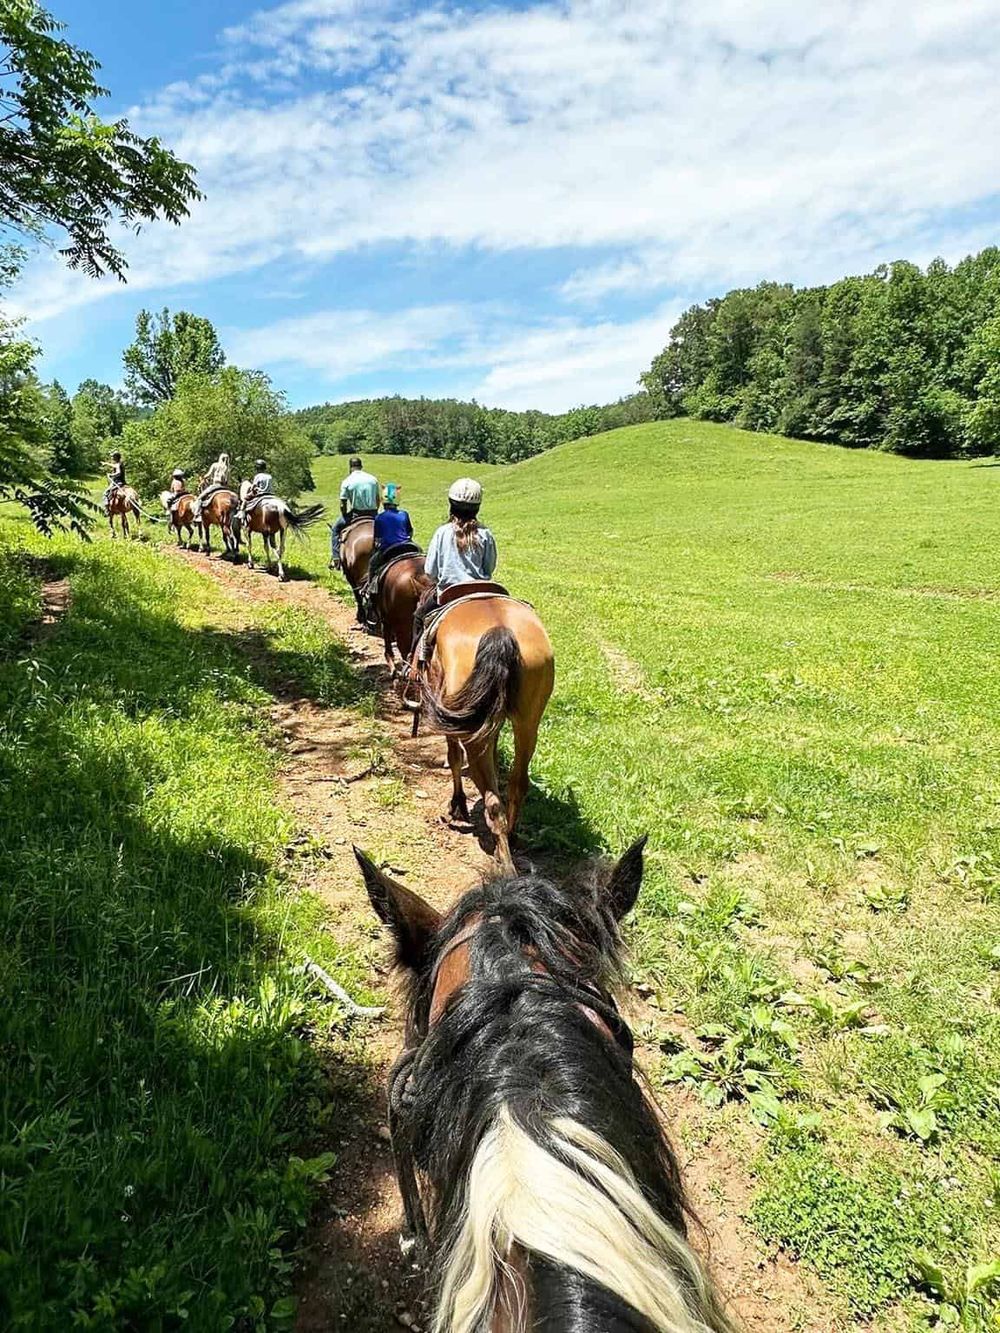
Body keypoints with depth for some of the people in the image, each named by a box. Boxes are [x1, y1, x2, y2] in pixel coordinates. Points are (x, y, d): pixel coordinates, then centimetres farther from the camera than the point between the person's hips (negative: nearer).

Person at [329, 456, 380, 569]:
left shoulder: (347, 482, -6)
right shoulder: (373, 479, 6)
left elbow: (342, 506, -7)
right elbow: (378, 500, 11)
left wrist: (345, 518, 7)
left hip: (356, 513, -3)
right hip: (373, 514, 3)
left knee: (335, 529, 17)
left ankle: (336, 558, 9)